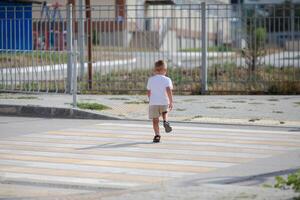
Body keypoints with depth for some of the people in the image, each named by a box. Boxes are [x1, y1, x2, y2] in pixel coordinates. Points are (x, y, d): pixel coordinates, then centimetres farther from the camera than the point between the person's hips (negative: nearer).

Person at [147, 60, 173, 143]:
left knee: (155, 120, 4)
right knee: (165, 112, 29)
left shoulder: (150, 79, 8)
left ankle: (157, 135, -7)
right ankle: (165, 121, 1)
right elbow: (169, 90, -15)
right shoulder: (167, 80, -1)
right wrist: (171, 102, -15)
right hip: (164, 102, 0)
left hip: (153, 102, 1)